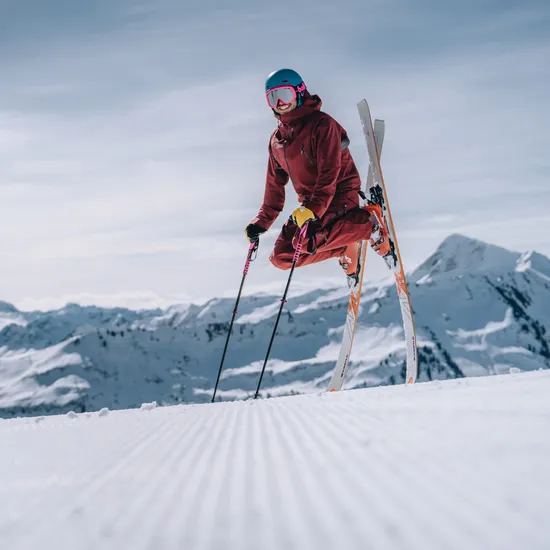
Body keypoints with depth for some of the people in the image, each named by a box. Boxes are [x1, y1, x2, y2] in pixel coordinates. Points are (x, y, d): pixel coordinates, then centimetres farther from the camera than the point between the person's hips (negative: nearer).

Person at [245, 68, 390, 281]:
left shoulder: (321, 124, -12)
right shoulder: (277, 140, 11)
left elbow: (330, 172, -22)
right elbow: (275, 183, 20)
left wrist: (313, 209, -33)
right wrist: (262, 221, 15)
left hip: (339, 195, -7)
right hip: (310, 204, 8)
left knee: (307, 244, -32)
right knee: (281, 257, -5)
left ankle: (367, 222, -11)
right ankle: (346, 248, 5)